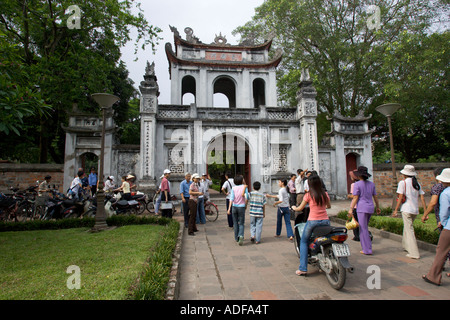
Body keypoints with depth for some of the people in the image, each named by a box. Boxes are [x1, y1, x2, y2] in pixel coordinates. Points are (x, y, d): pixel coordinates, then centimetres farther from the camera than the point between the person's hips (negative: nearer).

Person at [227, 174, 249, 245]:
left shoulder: (233, 188, -2)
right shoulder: (244, 187, -4)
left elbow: (232, 198, -10)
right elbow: (247, 197, -12)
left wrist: (229, 208, -12)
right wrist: (245, 205, 4)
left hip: (234, 207, 2)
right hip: (241, 207, -2)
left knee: (235, 223, 15)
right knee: (241, 224, 5)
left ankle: (236, 238, 23)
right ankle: (241, 236, -18)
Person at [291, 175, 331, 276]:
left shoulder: (308, 195, -6)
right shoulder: (325, 194, 5)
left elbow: (300, 208, 3)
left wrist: (294, 208, 24)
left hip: (313, 221, -4)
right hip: (325, 221, 4)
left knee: (303, 242, 10)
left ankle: (303, 268, 5)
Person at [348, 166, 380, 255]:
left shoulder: (357, 184, -10)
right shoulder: (371, 184, 9)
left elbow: (355, 198, -15)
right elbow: (375, 197, 14)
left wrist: (351, 209, -14)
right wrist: (378, 207, 24)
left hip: (362, 208, -7)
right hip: (370, 208, 7)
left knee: (363, 229, -1)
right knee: (365, 227, 19)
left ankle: (367, 250, 1)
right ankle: (365, 246, 24)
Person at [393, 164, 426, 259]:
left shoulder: (403, 182, -8)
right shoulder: (417, 183, 10)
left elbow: (400, 198, -11)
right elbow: (422, 198, 7)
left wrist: (396, 210, -6)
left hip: (406, 209, -7)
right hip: (415, 210, 7)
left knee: (409, 230, -4)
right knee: (407, 227, 23)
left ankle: (414, 253, -5)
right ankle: (406, 245, 36)